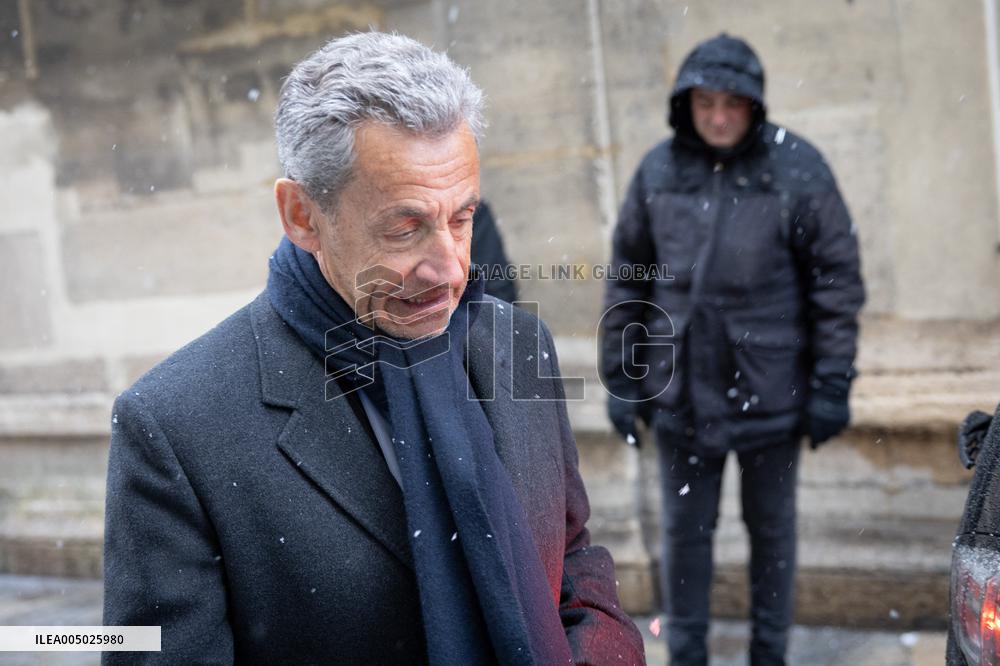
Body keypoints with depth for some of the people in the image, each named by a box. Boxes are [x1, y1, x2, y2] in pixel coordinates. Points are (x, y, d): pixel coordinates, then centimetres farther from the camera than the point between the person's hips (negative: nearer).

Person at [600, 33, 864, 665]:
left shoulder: (797, 168, -9)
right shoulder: (659, 170, -2)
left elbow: (837, 279, -6)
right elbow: (628, 278, 4)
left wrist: (832, 384, -8)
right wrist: (621, 377, 4)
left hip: (770, 389, -2)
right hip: (682, 390, 2)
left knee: (771, 527, 14)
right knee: (686, 529, 13)